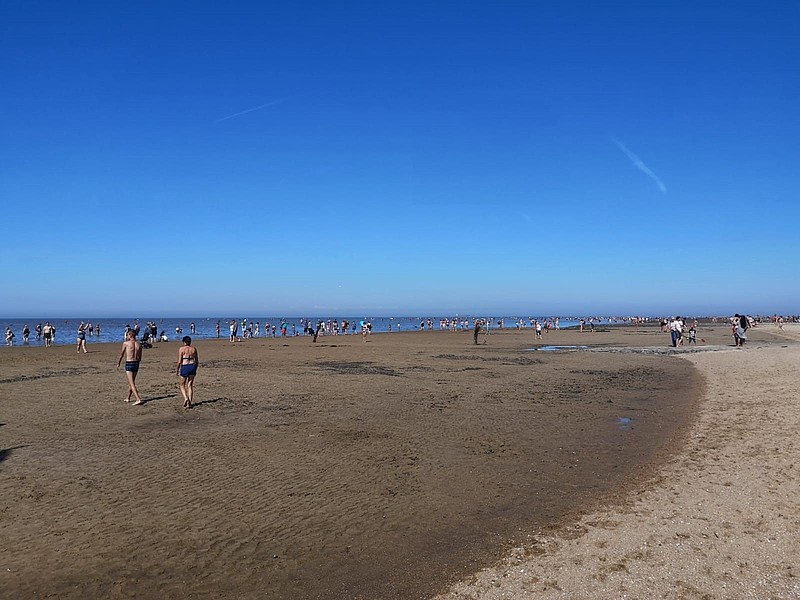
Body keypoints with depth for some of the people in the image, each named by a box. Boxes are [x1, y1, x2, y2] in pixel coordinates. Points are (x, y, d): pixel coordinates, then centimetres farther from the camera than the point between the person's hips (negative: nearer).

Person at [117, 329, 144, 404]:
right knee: (131, 382, 22)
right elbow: (140, 358, 10)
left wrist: (118, 363, 22)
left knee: (132, 383, -7)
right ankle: (128, 398, 35)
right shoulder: (139, 344, 7)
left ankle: (138, 399, -19)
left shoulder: (126, 343, -6)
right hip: (136, 364, 6)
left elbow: (122, 354, 6)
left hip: (129, 364, -6)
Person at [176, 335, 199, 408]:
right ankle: (189, 403, 9)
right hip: (193, 366, 4)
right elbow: (197, 361, 10)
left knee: (182, 385, 13)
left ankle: (186, 398, -8)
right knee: (190, 385, 11)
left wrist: (177, 370, 3)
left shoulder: (182, 349, -6)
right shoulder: (194, 349, 6)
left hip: (184, 367, -4)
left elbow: (179, 361, -8)